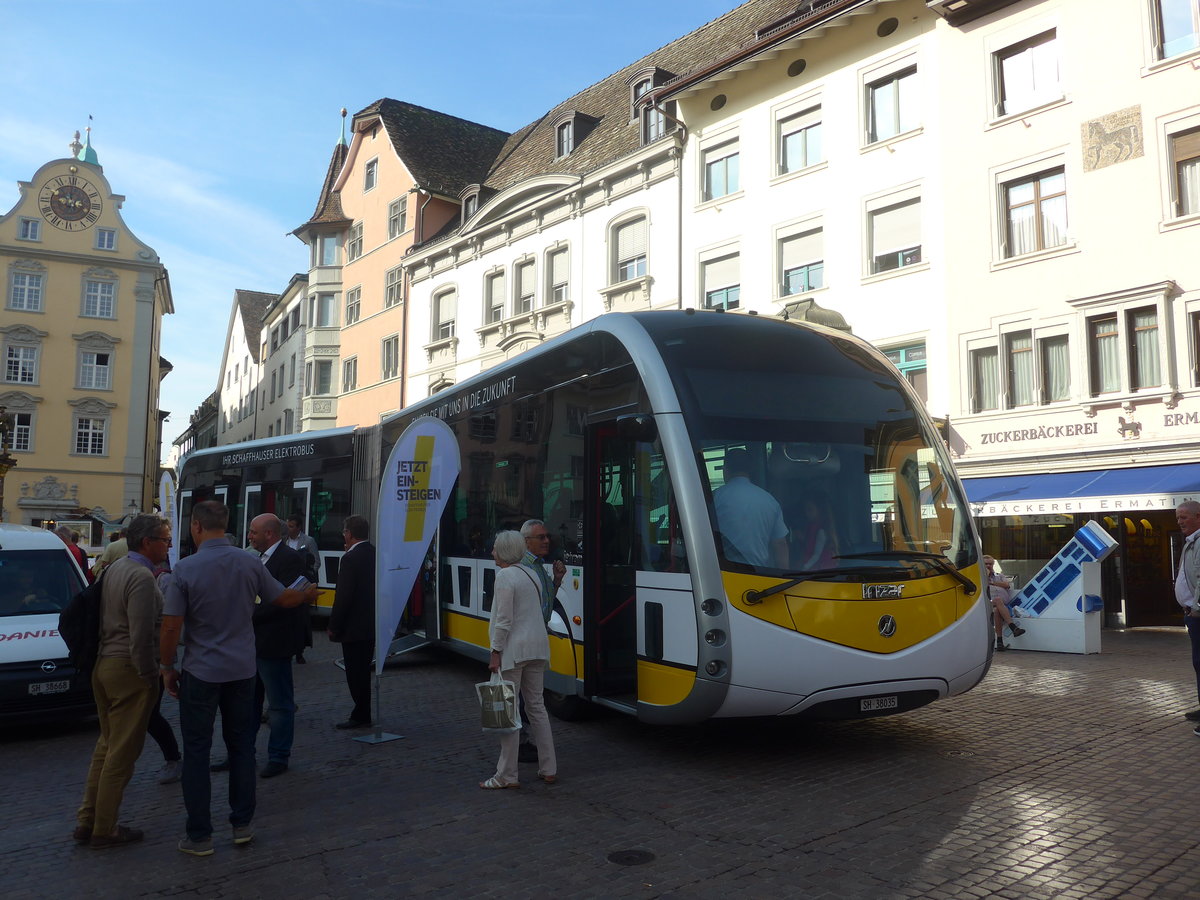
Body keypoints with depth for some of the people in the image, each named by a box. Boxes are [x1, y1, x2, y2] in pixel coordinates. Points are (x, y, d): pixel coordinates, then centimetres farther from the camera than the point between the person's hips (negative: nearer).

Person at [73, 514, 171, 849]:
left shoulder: (117, 568, 10)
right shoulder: (142, 577, -19)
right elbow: (141, 636, -23)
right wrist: (150, 677, -14)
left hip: (104, 664, 10)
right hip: (128, 670, -10)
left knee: (107, 744, 20)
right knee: (123, 752, 2)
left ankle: (87, 820, 27)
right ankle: (104, 830, 12)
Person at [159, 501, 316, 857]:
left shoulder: (185, 568, -13)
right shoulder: (249, 563, -4)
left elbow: (172, 627, -13)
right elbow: (283, 599, 7)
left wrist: (168, 668, 2)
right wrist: (309, 594, 27)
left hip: (200, 673, -3)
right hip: (242, 670, 3)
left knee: (196, 751, 8)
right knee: (241, 746, 14)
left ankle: (199, 836, 13)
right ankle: (242, 824, 22)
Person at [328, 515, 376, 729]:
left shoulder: (351, 559, -18)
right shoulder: (376, 554, 7)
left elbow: (343, 596, -19)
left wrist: (333, 626, -11)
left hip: (353, 627, -8)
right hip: (372, 625, 9)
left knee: (355, 672, 1)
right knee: (363, 670, 16)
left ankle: (361, 716, 7)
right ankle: (362, 714, 24)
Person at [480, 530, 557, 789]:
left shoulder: (504, 576, -13)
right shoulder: (530, 574, 13)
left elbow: (504, 620, -17)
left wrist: (495, 652, -12)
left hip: (514, 649, -8)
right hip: (537, 647, 9)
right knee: (536, 706, 14)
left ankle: (507, 776, 5)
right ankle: (549, 769, 18)